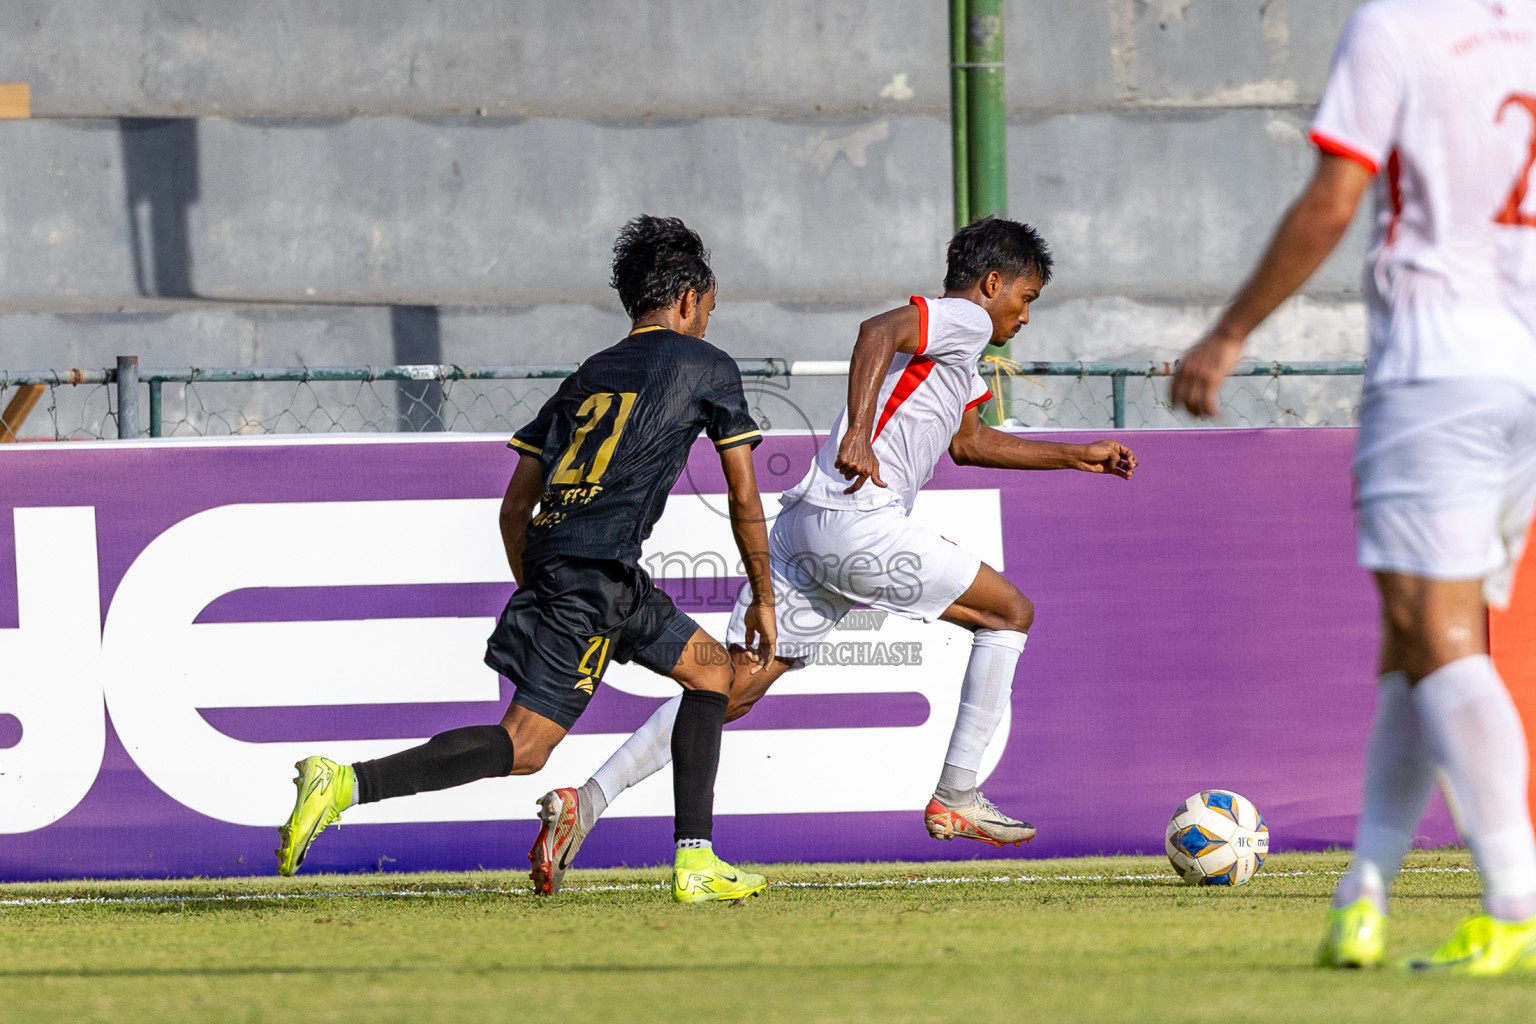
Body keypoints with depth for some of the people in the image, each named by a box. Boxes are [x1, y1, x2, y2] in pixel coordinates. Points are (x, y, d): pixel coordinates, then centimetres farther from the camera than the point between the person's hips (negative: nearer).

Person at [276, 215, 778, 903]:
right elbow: (745, 499, 11)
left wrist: (535, 591, 31)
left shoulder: (587, 377, 25)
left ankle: (696, 862, 14)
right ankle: (350, 784, -26)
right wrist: (762, 600, 22)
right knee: (523, 748, -12)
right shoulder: (706, 368, 9)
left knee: (711, 667, 21)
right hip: (596, 572, -8)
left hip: (546, 561, 8)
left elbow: (515, 507, 22)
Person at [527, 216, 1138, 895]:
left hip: (804, 527, 9)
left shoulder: (953, 352, 31)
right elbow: (879, 330, -19)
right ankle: (956, 799, 8)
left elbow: (969, 442, 45)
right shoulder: (964, 320, 0)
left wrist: (1078, 457, 47)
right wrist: (860, 433, -30)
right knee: (1010, 613, 6)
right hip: (859, 524, -9)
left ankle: (585, 801, -10)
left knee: (733, 688, 2)